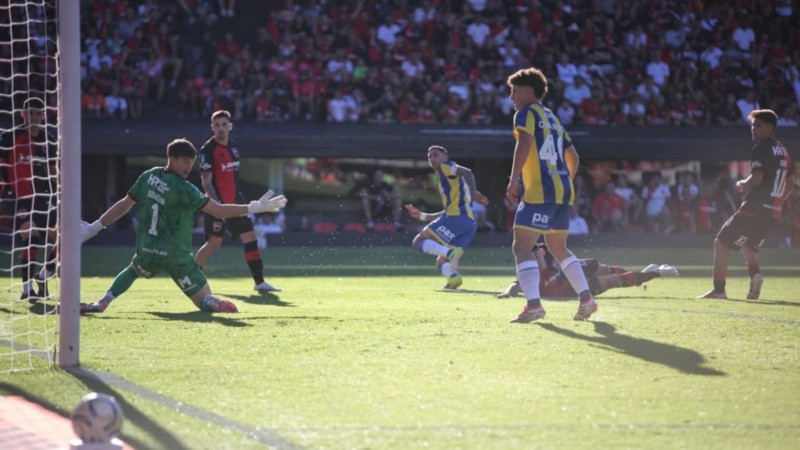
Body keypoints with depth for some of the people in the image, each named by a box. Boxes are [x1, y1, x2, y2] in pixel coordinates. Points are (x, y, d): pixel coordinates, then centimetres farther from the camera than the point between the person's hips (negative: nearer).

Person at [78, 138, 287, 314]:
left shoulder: (149, 177, 0)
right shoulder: (183, 189, -17)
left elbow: (123, 205, 6)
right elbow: (219, 210, -19)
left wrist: (94, 227, 16)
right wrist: (256, 208, -14)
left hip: (147, 252, 5)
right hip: (176, 257, -5)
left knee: (133, 269, 38)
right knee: (205, 299, 0)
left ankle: (102, 303, 20)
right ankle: (214, 304, -37)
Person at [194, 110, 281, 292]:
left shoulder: (233, 146, 11)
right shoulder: (208, 149, -11)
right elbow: (206, 181, -16)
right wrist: (216, 204, -26)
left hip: (235, 201, 7)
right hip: (218, 203, -7)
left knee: (250, 237, 2)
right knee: (214, 243, -8)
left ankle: (259, 282, 5)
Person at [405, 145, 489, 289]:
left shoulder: (445, 167, 9)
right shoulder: (444, 180, 34)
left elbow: (467, 172, -11)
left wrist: (473, 192, -24)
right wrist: (421, 215, 37)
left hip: (456, 217, -9)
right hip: (470, 223, 9)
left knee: (418, 242, -6)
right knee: (441, 262, 13)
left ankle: (450, 252, -32)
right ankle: (453, 277, -21)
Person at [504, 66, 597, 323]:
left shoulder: (527, 113, -2)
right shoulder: (552, 118, 23)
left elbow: (524, 142, -21)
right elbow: (573, 157, 26)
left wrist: (514, 179, -26)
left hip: (540, 191, -9)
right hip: (563, 189, 9)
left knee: (521, 246, -10)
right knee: (558, 248, 22)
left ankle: (533, 305, -23)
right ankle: (586, 299, 17)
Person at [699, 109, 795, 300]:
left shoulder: (762, 148, -11)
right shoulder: (783, 150, 17)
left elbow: (756, 178, -21)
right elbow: (790, 184, 24)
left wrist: (742, 184, -2)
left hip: (754, 210, -9)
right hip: (774, 214, 9)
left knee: (721, 242, 1)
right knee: (748, 245, 28)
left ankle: (719, 289, -4)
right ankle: (755, 274, 0)